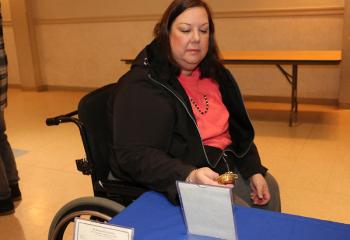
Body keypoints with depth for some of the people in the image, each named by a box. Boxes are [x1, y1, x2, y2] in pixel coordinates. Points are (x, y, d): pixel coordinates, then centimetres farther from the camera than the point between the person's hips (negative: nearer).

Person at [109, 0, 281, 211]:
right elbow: (134, 155, -26)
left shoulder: (215, 74, 6)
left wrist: (254, 170, 4)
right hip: (179, 179, -8)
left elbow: (239, 129, 15)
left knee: (269, 190, 14)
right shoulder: (142, 85, -19)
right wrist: (189, 176, -39)